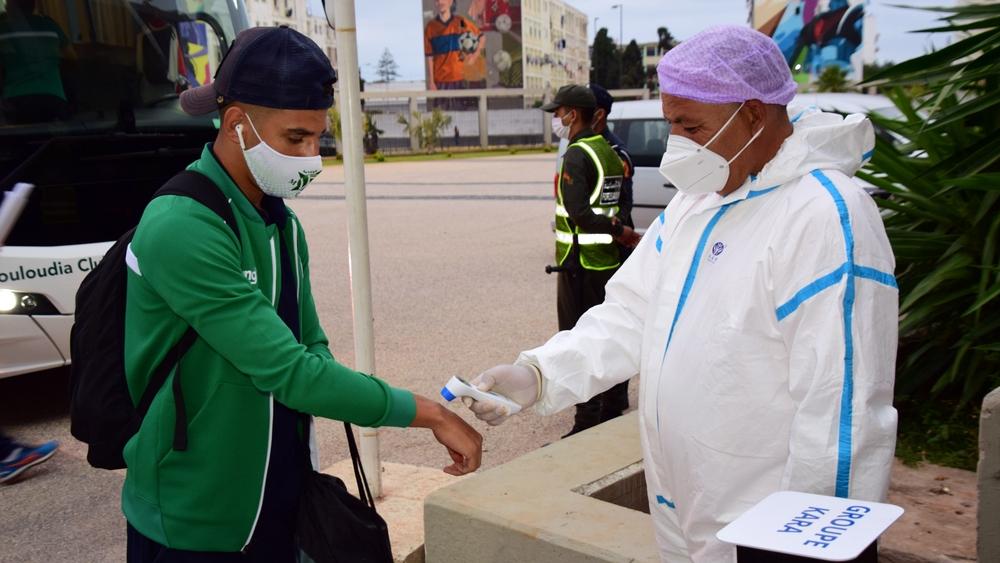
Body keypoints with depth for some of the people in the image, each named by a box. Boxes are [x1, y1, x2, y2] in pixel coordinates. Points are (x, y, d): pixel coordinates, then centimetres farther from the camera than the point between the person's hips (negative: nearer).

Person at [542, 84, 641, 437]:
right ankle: (614, 409, 28)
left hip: (581, 264, -9)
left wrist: (622, 233, -20)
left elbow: (579, 213, -25)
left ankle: (588, 421, 0)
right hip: (608, 261, 9)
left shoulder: (577, 155, -15)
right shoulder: (609, 152, 13)